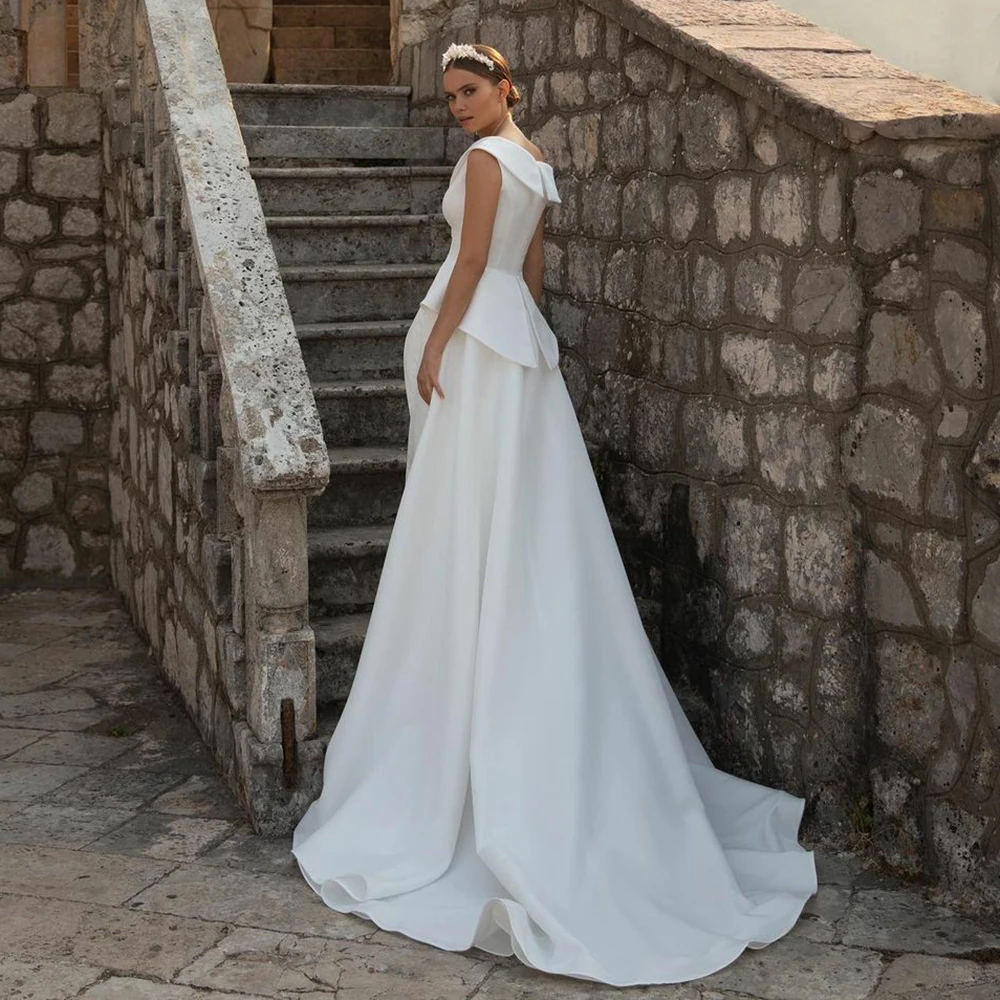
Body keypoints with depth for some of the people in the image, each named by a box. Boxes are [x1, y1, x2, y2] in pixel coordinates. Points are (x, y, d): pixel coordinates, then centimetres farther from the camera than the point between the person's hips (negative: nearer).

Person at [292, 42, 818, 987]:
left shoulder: (486, 158, -9)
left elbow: (473, 261, -15)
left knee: (471, 521, -8)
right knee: (521, 527, 9)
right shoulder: (533, 161, 18)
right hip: (519, 337, 9)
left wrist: (435, 345, -13)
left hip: (477, 337, -9)